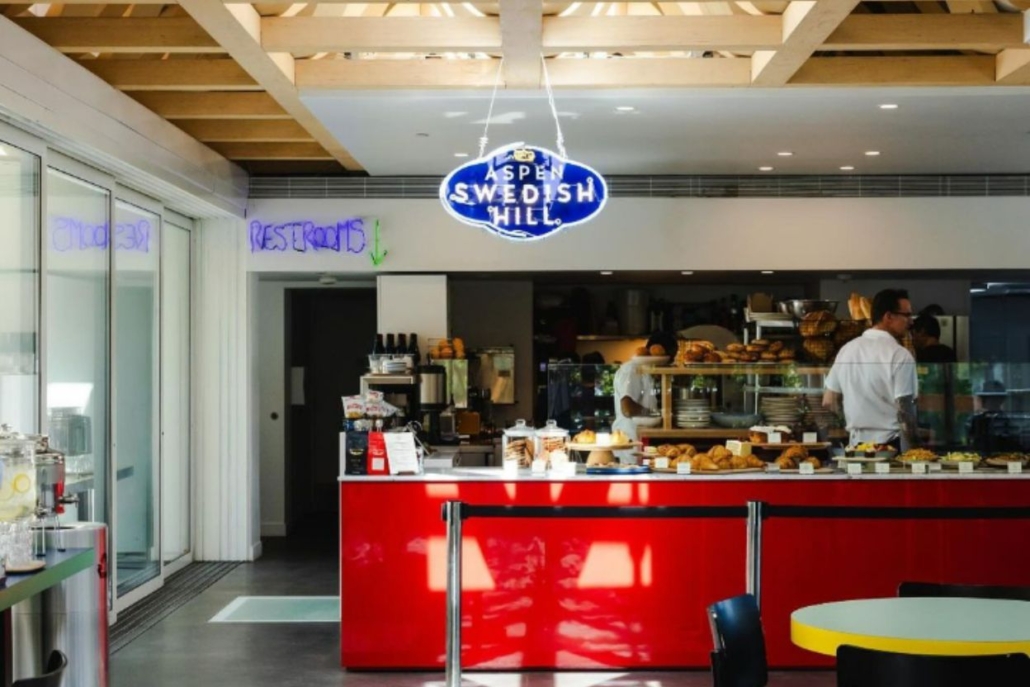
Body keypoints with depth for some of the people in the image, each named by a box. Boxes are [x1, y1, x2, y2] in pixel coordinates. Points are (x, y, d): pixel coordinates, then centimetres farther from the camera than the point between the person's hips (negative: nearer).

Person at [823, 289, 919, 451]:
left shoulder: (847, 349, 6)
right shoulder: (900, 355, -13)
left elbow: (829, 401, 11)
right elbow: (904, 410, -16)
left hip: (857, 444, 6)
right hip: (892, 444, -6)